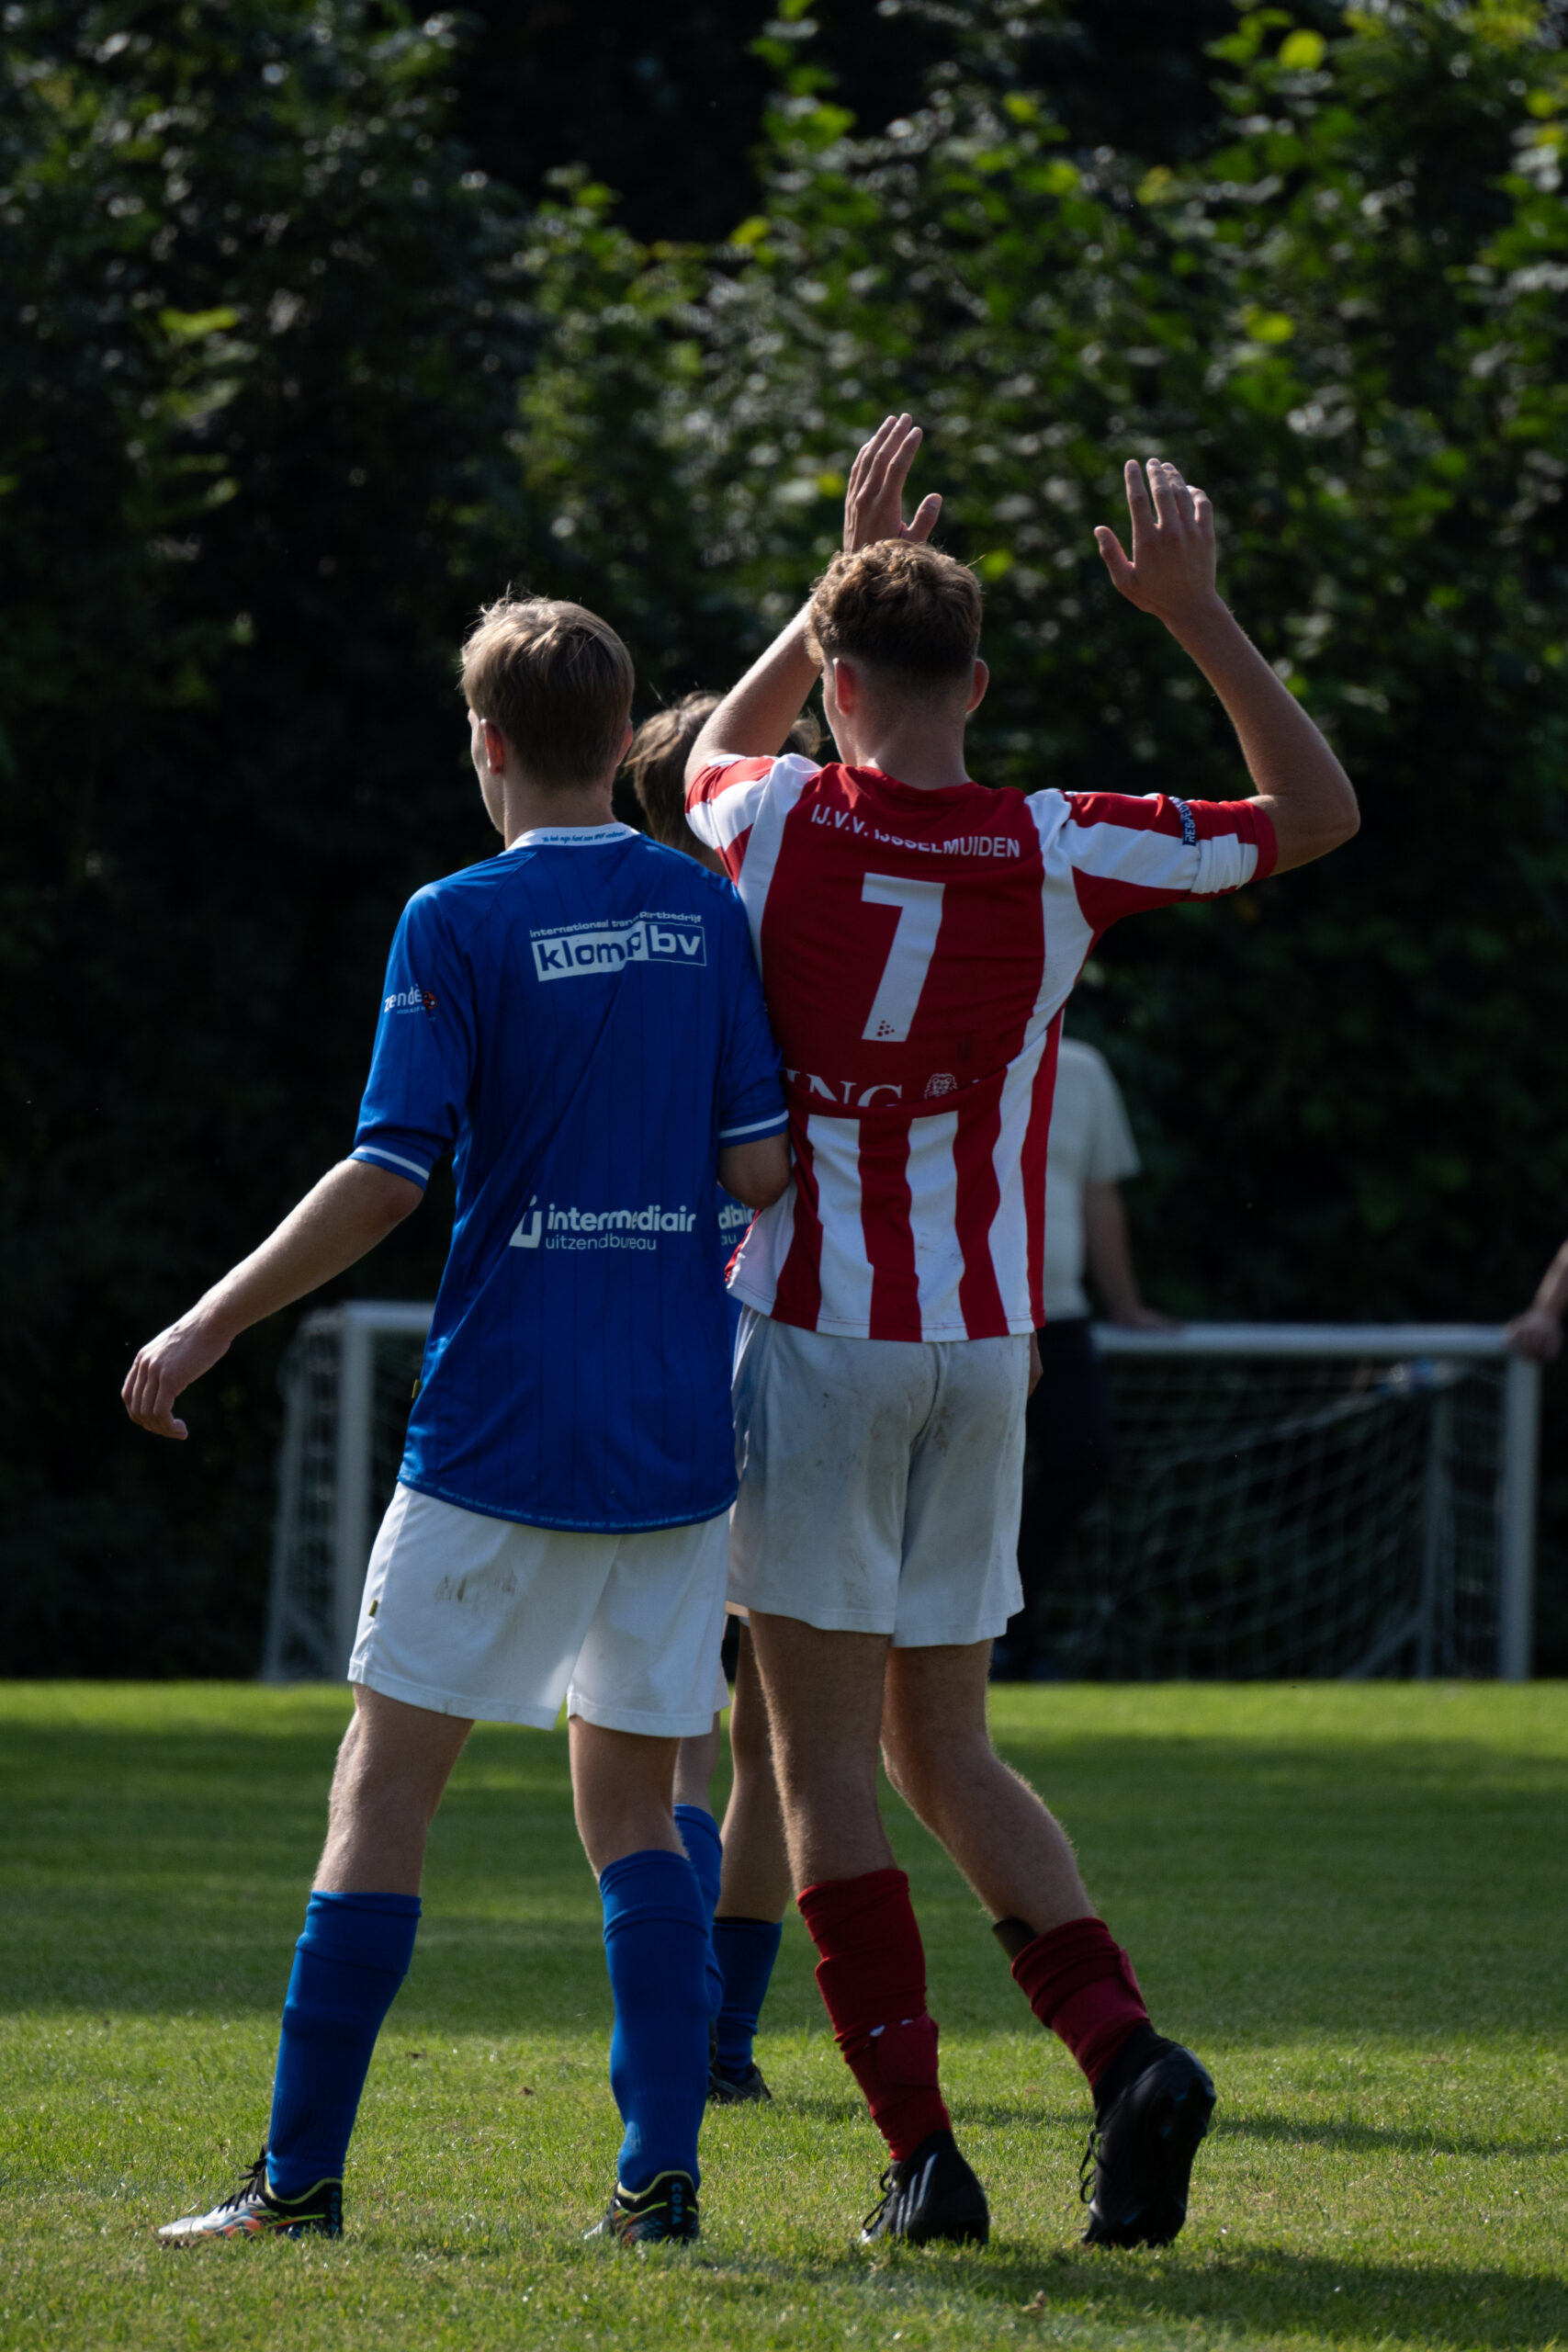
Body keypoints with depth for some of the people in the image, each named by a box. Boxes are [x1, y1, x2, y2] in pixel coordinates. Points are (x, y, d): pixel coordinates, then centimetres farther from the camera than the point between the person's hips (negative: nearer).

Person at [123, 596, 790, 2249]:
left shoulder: (461, 923, -8)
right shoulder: (708, 914, 5)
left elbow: (387, 1175, -12)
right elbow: (761, 1165, 3)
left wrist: (208, 1327, -4)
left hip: (502, 1431, -4)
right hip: (677, 1433, 4)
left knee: (384, 1787, 2)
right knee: (631, 1801, 11)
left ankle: (301, 2175, 0)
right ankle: (661, 2176, 2)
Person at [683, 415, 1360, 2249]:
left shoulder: (777, 819, -5)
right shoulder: (1061, 852, -3)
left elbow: (714, 748, 22)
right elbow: (1317, 811, 11)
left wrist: (841, 569, 26)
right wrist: (1196, 612, 7)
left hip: (811, 1327, -3)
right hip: (982, 1346, 3)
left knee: (826, 1760, 0)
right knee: (944, 1752, 14)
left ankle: (922, 2157, -8)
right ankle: (1124, 2050, -7)